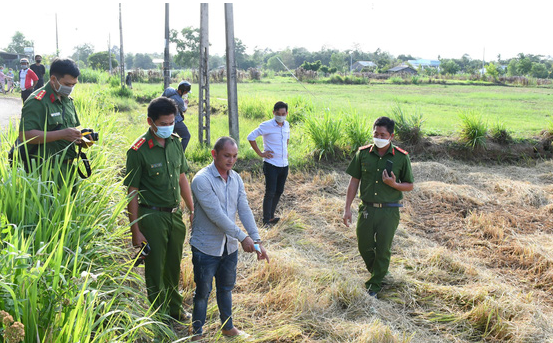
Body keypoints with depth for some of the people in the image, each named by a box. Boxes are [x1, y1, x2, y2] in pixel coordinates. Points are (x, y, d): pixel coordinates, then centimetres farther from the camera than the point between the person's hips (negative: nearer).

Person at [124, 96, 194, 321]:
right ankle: (160, 315, 26)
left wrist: (192, 210, 13)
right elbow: (132, 193, -12)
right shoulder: (138, 151, -15)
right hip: (152, 216, -5)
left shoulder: (175, 142, 3)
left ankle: (175, 308, 38)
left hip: (175, 214, 6)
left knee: (174, 266, 19)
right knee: (155, 269, 8)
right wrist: (135, 230, -12)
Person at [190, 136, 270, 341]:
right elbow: (216, 215, -25)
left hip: (230, 246, 6)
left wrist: (257, 241, -11)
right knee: (203, 292, 9)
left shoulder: (236, 179, 2)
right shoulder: (202, 180, -21)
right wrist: (242, 237, -24)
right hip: (206, 247, -6)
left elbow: (244, 210, -2)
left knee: (226, 288, 21)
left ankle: (228, 327, 39)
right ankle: (197, 333, 28)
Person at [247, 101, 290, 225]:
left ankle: (271, 216, 24)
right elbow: (251, 137, -11)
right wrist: (260, 153, -11)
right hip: (271, 165, -7)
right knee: (270, 192, -8)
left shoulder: (286, 125, 8)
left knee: (279, 192, 12)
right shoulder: (266, 125, -12)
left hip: (284, 164, 7)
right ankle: (266, 220, 0)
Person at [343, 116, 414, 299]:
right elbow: (354, 181, 5)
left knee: (383, 250, 5)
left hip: (389, 211, -2)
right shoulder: (363, 153, -1)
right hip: (367, 208, 2)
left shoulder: (401, 157, -6)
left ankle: (374, 285, 22)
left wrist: (394, 184, -19)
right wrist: (347, 208, 1)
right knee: (364, 246, 10)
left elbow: (409, 186, 2)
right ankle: (377, 271, 40)